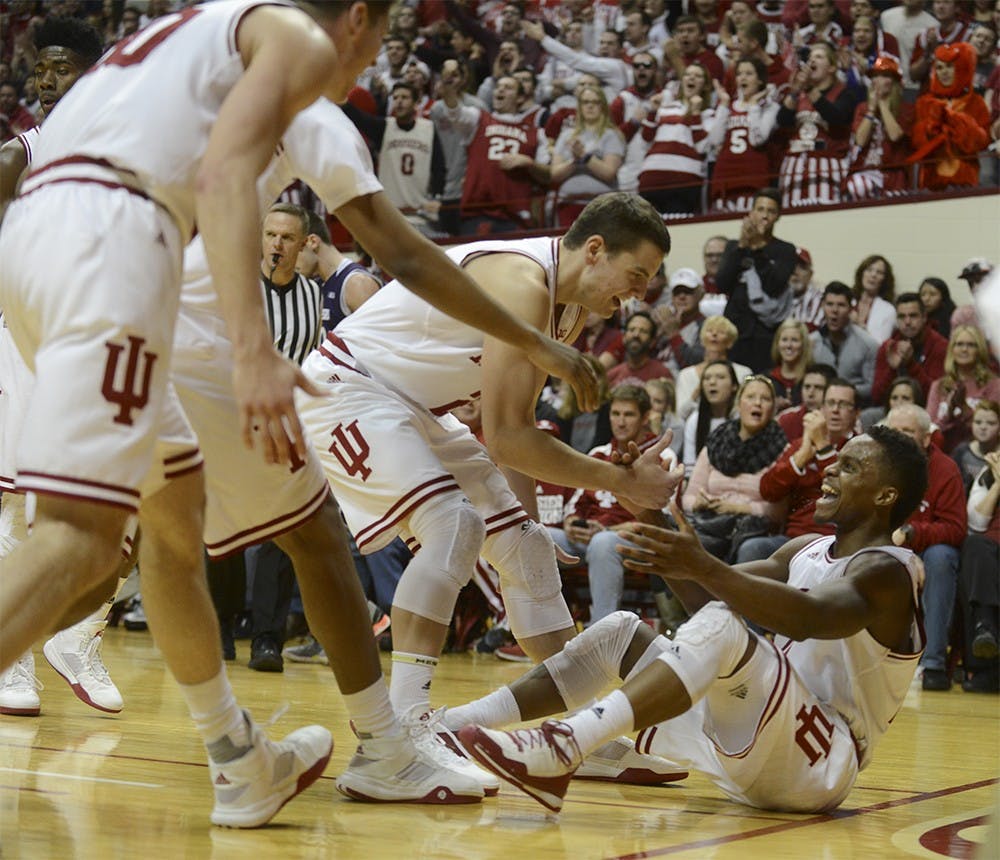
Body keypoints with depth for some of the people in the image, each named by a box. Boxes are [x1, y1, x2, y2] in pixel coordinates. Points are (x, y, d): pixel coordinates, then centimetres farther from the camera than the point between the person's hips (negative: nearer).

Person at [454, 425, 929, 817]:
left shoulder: (885, 571, -9)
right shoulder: (808, 551, 20)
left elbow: (808, 618, -31)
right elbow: (711, 598, 17)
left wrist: (704, 567, -43)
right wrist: (653, 516, 4)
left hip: (823, 763, -9)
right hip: (755, 752, 9)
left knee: (720, 626, -31)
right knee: (621, 630, 2)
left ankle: (562, 748, -47)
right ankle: (459, 724, -12)